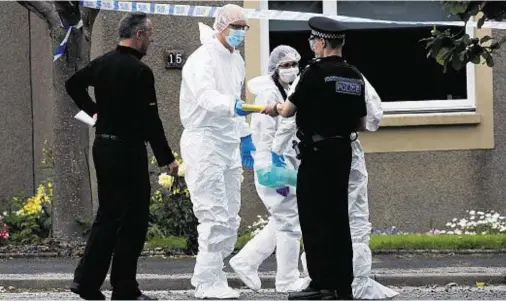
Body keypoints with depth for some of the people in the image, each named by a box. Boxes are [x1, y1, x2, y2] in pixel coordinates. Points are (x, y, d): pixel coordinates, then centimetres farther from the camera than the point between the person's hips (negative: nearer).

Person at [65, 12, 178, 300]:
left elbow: (73, 84, 20)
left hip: (103, 146, 8)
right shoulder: (140, 72, -17)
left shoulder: (103, 63, 6)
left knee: (108, 215, 15)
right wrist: (167, 158, -11)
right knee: (134, 220, 0)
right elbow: (150, 120, -17)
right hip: (129, 150, -8)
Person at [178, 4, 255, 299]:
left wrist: (245, 135, 23)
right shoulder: (203, 59, -15)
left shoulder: (237, 60, 14)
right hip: (204, 142, -9)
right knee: (215, 217, -12)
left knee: (230, 218, 11)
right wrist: (234, 106, -50)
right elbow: (206, 97, -33)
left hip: (229, 144, 9)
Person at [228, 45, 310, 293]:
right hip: (274, 166, -10)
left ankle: (246, 261, 19)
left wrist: (293, 170, 21)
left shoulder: (287, 91, 14)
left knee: (281, 221, 14)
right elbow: (266, 137, -19)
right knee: (289, 222, -4)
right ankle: (288, 280, 4)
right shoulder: (269, 94, -15)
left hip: (288, 164, 10)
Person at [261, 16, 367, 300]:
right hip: (343, 152, 7)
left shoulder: (316, 72, -13)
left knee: (314, 219, -3)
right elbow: (361, 124, 12)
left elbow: (289, 110, -5)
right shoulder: (355, 77, 7)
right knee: (338, 218, 11)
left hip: (316, 154, -7)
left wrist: (274, 108, 16)